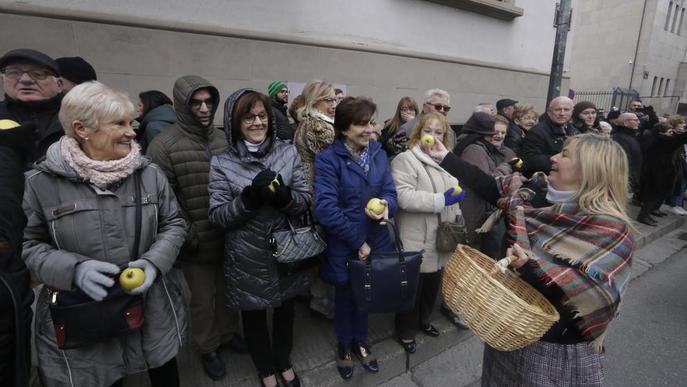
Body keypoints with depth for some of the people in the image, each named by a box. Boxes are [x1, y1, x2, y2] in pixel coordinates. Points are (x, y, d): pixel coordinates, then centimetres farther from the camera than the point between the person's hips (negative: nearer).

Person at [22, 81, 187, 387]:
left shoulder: (150, 174, -3)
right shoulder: (42, 182, -7)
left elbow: (174, 225, 2)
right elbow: (31, 244, -1)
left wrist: (154, 262, -15)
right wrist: (75, 269, -19)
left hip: (153, 308, 2)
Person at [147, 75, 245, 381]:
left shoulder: (223, 138, 2)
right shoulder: (164, 145, -13)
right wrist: (184, 235, -12)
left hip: (229, 235, 4)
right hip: (197, 240, -4)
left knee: (229, 289, 21)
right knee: (203, 297, 14)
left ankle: (229, 333, 46)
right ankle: (208, 348, 38)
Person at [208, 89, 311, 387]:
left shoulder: (288, 152, -4)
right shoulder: (222, 163, -9)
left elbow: (305, 201, -4)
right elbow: (217, 216, -10)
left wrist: (284, 196, -25)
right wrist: (250, 197, -27)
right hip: (247, 258, -1)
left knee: (285, 311, 22)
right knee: (253, 316, 19)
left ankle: (284, 363, 50)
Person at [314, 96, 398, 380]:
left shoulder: (378, 152, 1)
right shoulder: (328, 159, -17)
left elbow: (390, 191, 2)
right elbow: (325, 208, -23)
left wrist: (386, 204, -23)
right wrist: (358, 242, -18)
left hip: (376, 240, 5)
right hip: (344, 246, -4)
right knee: (346, 296, 18)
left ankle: (360, 341, 48)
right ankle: (344, 344, 45)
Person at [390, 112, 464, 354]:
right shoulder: (405, 160, -13)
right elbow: (404, 197, -25)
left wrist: (457, 220, 16)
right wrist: (440, 200, -26)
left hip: (440, 237, 8)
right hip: (417, 240, -7)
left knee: (433, 284, 21)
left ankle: (423, 320, 44)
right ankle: (405, 330, 29)